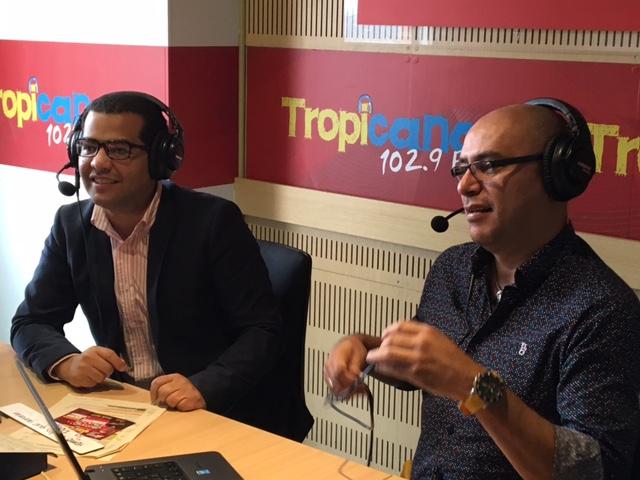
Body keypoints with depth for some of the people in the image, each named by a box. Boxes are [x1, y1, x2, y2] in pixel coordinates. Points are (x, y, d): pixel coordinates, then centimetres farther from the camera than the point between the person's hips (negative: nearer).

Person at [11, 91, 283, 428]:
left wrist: (204, 387, -28)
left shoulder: (213, 221, -11)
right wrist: (66, 362, -14)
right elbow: (29, 323, 8)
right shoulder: (71, 224, 3)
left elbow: (261, 331, -12)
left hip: (212, 413, -3)